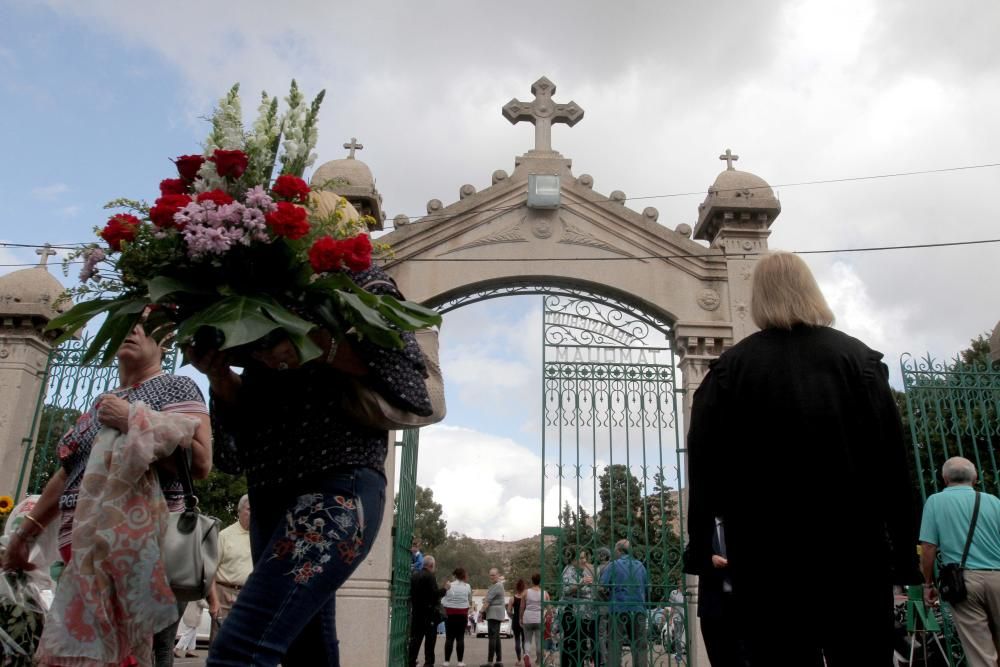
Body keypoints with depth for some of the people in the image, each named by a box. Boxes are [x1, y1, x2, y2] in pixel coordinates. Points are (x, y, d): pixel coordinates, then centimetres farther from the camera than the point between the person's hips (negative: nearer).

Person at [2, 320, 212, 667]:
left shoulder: (175, 387, 1)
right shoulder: (101, 404, 22)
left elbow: (200, 462, -13)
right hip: (89, 553, 7)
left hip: (146, 547, -7)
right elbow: (67, 475, 27)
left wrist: (134, 420, -13)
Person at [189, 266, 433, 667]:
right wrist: (219, 376, -2)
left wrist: (317, 344, -18)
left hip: (339, 486, -7)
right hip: (269, 497, 7)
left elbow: (406, 371, -7)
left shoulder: (357, 279, 6)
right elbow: (248, 413, 19)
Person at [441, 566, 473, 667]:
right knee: (460, 638, 4)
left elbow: (443, 601, -4)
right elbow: (470, 601, 7)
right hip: (462, 614, 0)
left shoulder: (449, 585, -4)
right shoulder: (467, 586, -3)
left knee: (449, 638, 4)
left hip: (450, 614, 0)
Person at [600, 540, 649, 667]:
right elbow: (647, 589, 17)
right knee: (639, 646, 7)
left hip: (618, 610, -3)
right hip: (639, 611, 3)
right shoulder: (640, 566, 11)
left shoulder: (613, 566, -2)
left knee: (615, 647, 2)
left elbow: (602, 587, -9)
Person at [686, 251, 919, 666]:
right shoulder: (857, 356, 2)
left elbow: (705, 462, -4)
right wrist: (904, 552, 3)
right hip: (853, 546, 1)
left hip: (766, 553, -1)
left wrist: (701, 546, 3)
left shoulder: (730, 367, -1)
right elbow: (892, 460, -1)